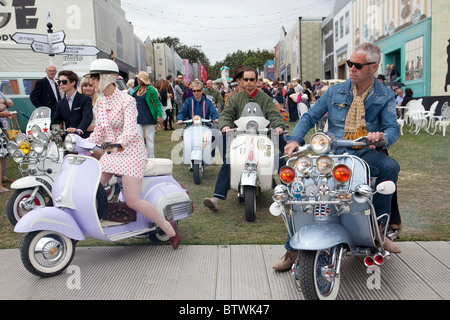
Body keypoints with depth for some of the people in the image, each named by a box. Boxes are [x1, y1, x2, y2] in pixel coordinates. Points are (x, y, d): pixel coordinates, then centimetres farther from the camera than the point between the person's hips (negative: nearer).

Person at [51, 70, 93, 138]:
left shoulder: (85, 99, -3)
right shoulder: (60, 103, 17)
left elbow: (87, 117, -19)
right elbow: (54, 122, 17)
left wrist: (79, 130, -38)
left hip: (83, 137, -5)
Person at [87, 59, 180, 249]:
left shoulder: (126, 100, -12)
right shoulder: (100, 102, 9)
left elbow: (130, 128, -26)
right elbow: (100, 132, 15)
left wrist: (119, 143, -45)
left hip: (131, 151, -7)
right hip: (111, 153, 7)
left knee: (132, 201, -14)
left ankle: (168, 228, 2)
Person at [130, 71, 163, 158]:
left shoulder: (151, 90, -9)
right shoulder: (137, 88, 11)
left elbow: (158, 104, -8)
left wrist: (159, 116, -17)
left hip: (149, 118, -6)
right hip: (138, 118, 6)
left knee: (149, 139, 5)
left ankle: (150, 158, 16)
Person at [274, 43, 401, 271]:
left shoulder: (385, 96, 8)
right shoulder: (335, 92, 11)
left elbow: (393, 128, -3)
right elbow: (310, 117, 10)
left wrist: (382, 137, -29)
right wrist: (295, 140, -8)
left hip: (365, 154, 0)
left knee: (390, 166, -32)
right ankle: (292, 249, -6)